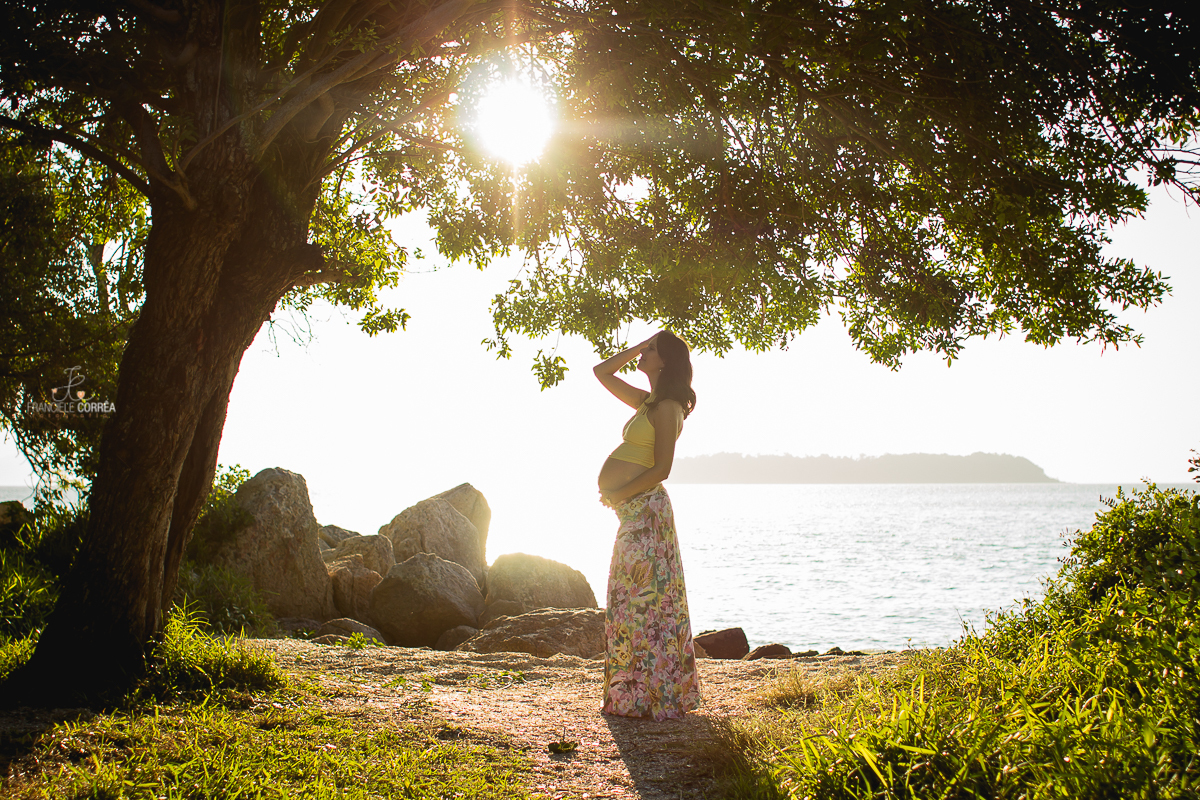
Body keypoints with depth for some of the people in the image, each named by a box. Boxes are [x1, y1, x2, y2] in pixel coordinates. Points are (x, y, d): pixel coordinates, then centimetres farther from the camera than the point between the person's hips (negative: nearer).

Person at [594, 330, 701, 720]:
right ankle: (633, 694, 19)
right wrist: (637, 347, 14)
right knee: (631, 600, 12)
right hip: (632, 510, 9)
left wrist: (617, 494, -12)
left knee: (644, 600, -6)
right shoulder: (646, 401, 15)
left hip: (644, 509, -9)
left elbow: (661, 469, -17)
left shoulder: (667, 408, -11)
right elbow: (601, 372, 23)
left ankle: (654, 695, 0)